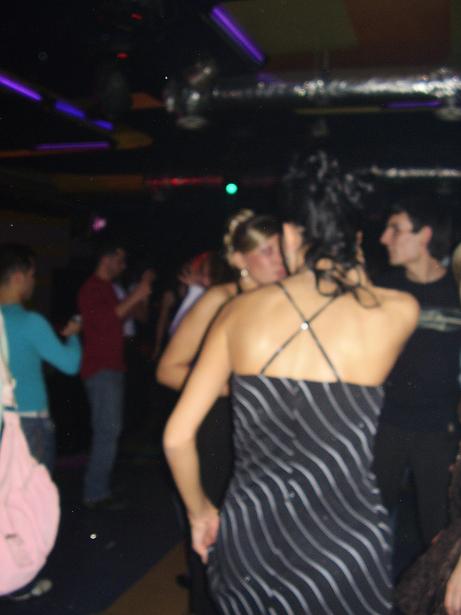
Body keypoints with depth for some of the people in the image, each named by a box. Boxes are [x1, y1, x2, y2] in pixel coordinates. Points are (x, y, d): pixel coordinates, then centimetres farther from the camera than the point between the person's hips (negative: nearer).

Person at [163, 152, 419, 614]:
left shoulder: (240, 310, -6)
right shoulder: (400, 312, -8)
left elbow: (176, 437, -3)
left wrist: (199, 511, 12)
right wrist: (351, 264, 18)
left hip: (249, 534, 1)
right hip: (345, 543, -1)